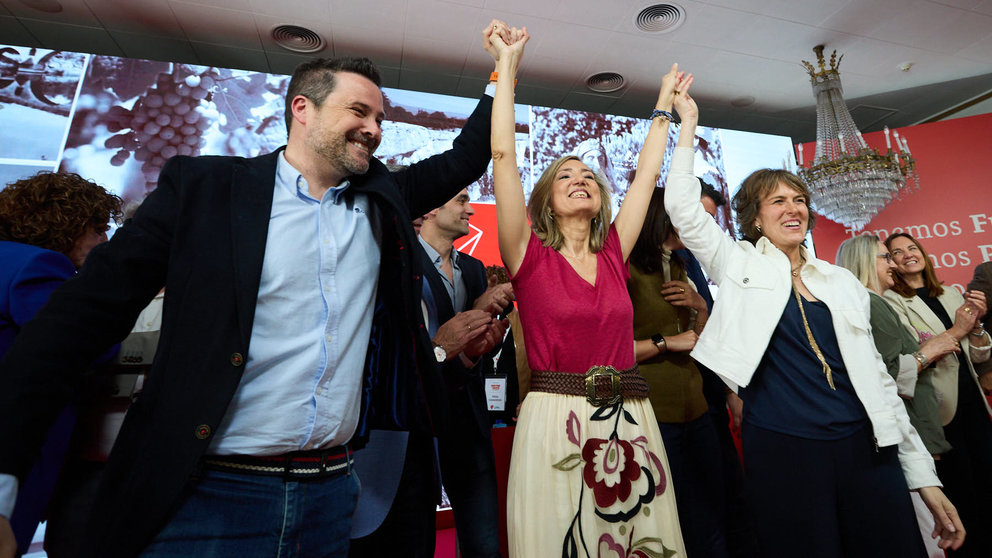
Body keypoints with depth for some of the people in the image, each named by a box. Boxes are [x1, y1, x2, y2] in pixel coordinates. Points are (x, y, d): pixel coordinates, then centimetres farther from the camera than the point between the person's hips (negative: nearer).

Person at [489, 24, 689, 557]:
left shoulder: (613, 256, 9)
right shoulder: (530, 255, -1)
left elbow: (646, 174, 16)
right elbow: (503, 155, -6)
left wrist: (666, 109, 27)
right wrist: (507, 68, 0)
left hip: (629, 422, 4)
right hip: (554, 421, -3)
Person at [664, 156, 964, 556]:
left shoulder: (843, 282, 12)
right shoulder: (740, 266, 2)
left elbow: (876, 376, 14)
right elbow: (682, 204, -7)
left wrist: (923, 474, 13)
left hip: (865, 448, 4)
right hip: (781, 448, -4)